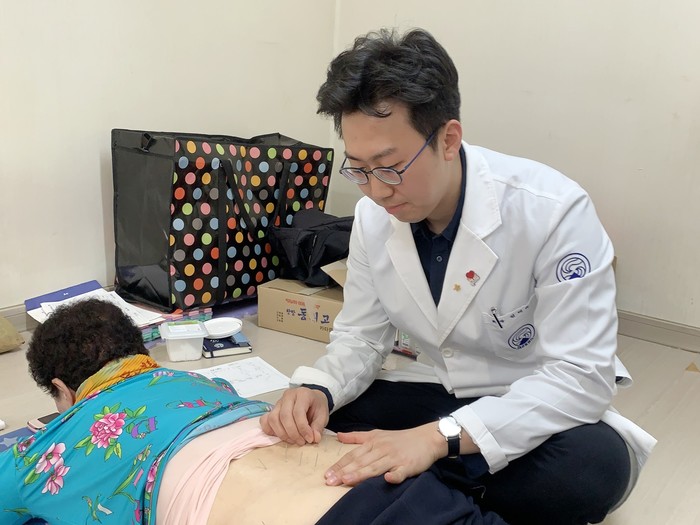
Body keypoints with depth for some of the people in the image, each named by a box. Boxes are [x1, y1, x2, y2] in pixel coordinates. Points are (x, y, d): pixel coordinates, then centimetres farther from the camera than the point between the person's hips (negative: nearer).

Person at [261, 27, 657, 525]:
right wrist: (318, 390, -23)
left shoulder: (554, 211, -26)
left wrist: (438, 438, -39)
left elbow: (582, 375, -28)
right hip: (437, 389, 4)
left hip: (543, 407, -3)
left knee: (596, 465, -36)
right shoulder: (373, 214, -9)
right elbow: (361, 335, 0)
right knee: (306, 427, -12)